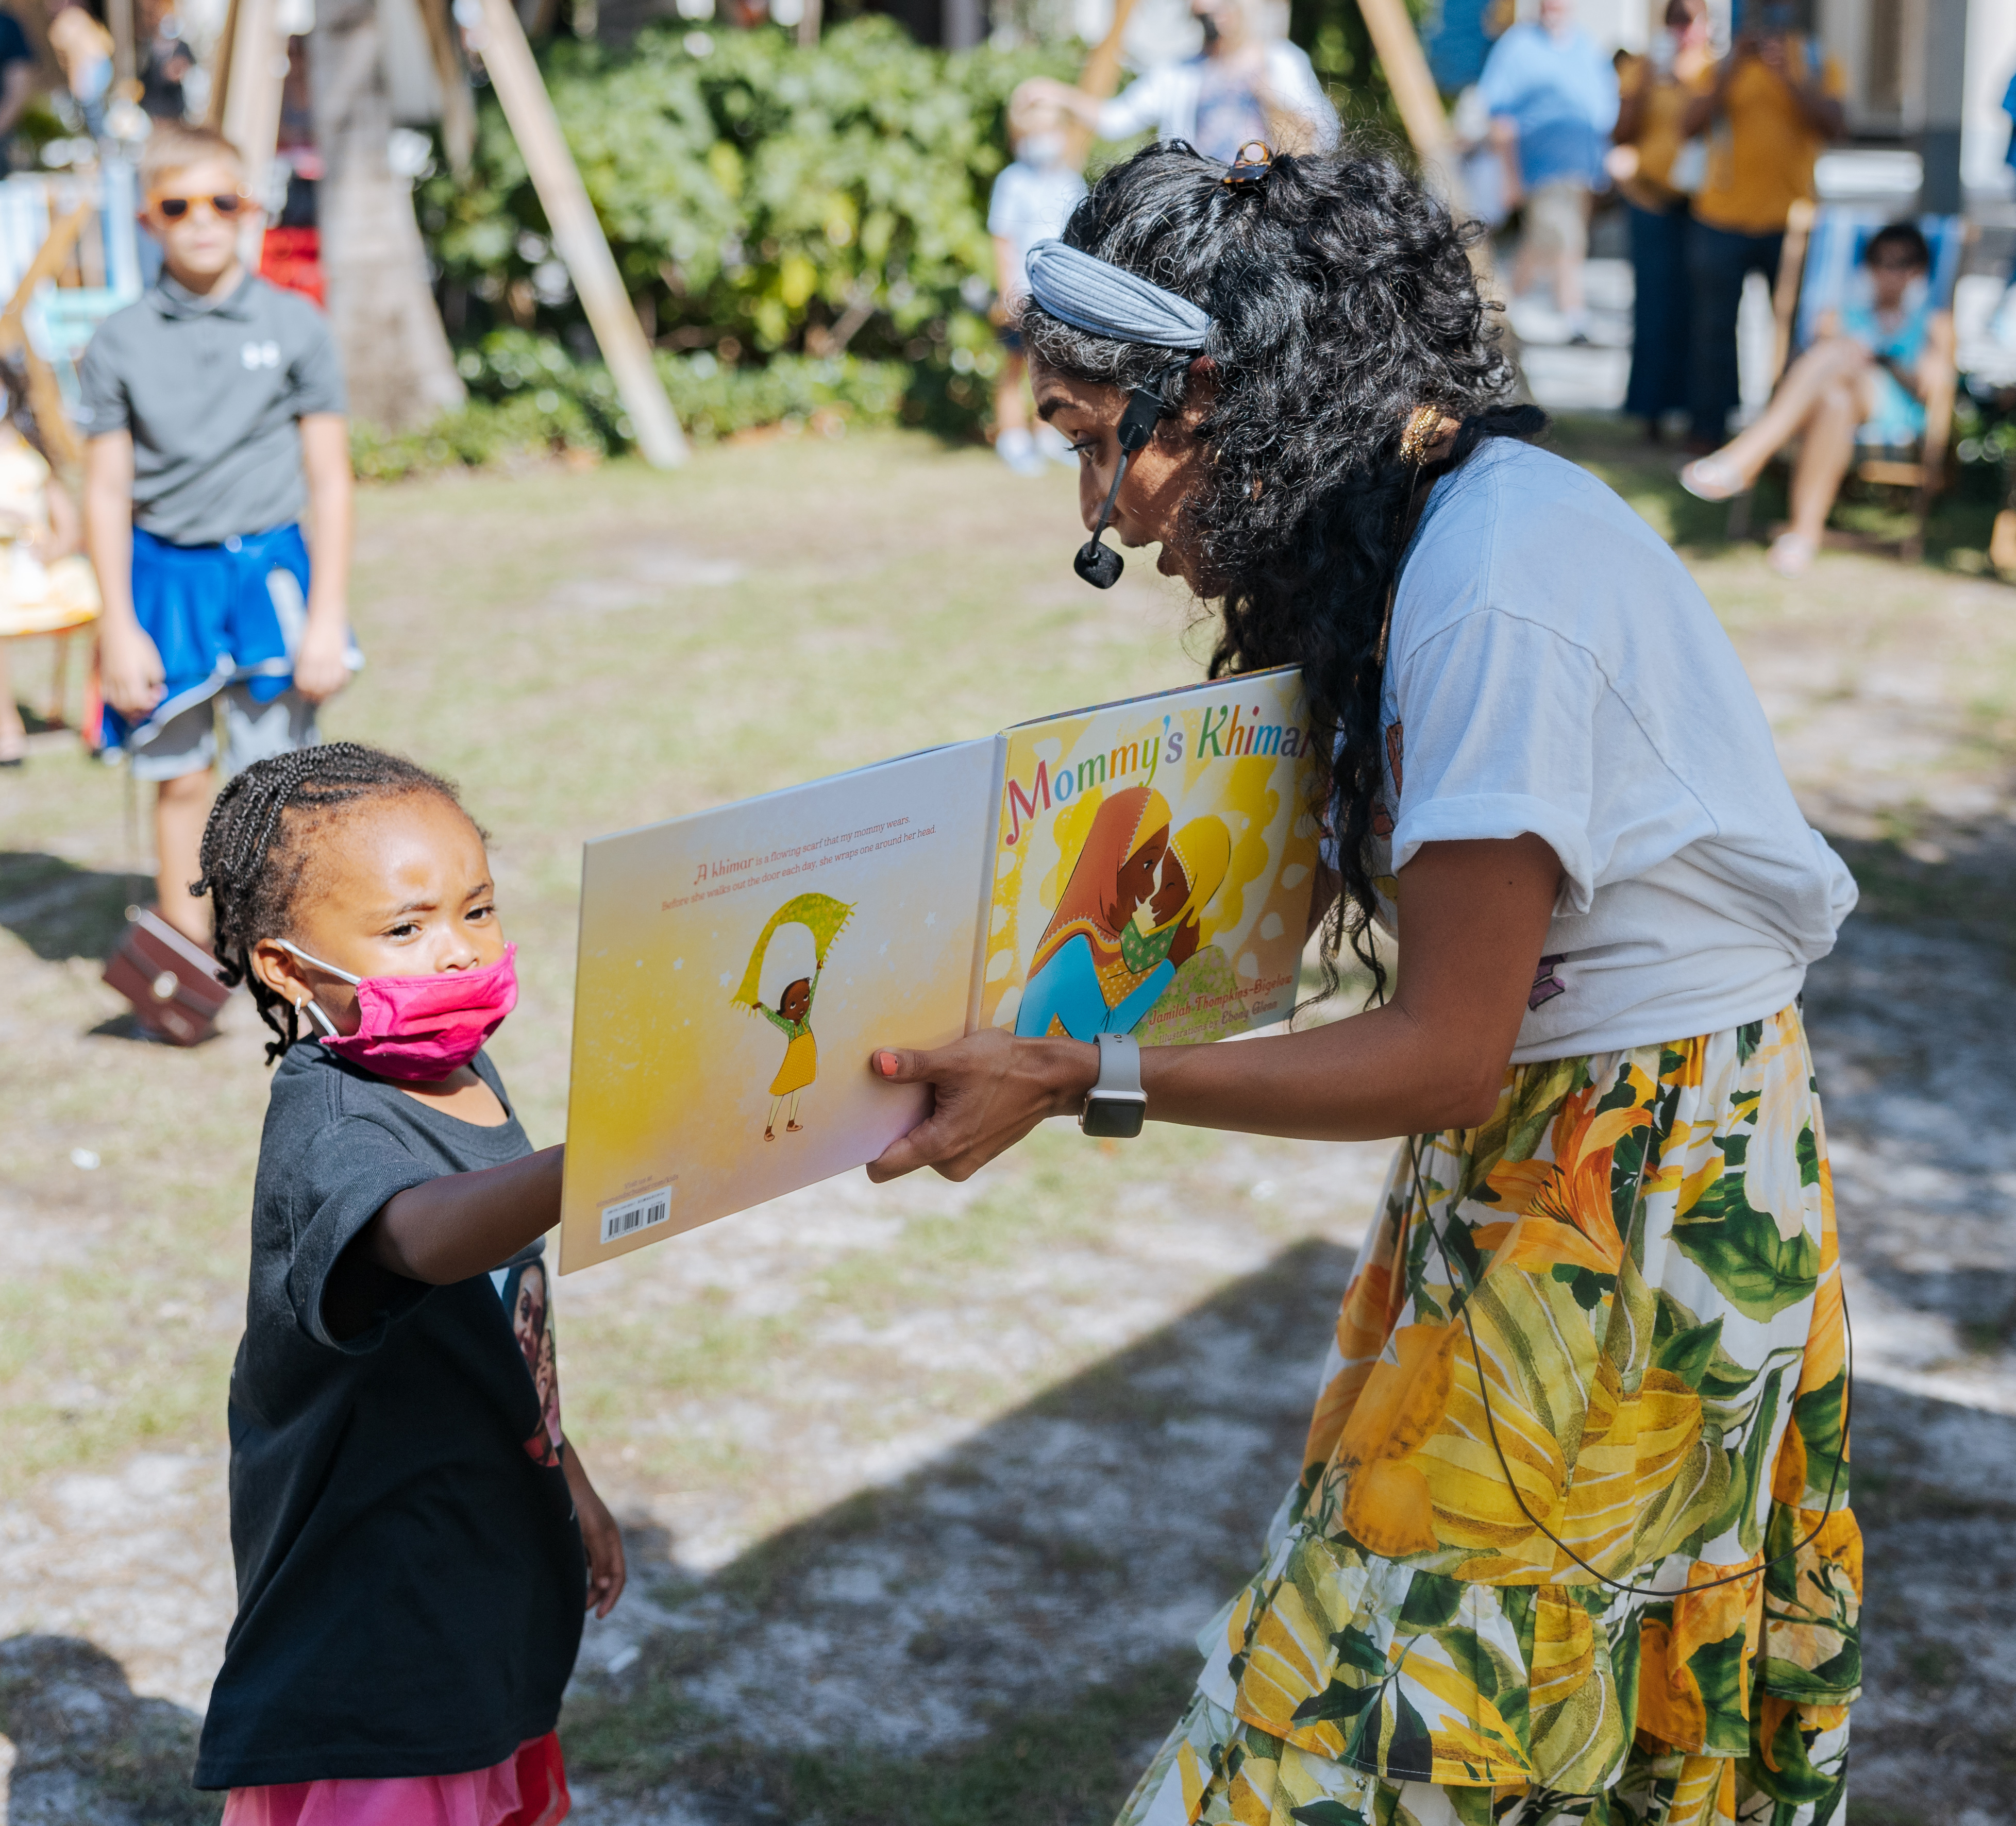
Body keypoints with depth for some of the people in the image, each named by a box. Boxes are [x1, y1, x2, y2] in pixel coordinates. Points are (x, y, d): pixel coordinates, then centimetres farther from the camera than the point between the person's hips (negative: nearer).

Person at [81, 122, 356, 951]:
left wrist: (326, 616, -3)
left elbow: (329, 478, 2)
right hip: (166, 576, 1)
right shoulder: (120, 343, 1)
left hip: (269, 572, -1)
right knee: (179, 780, 8)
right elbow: (107, 491, 3)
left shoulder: (294, 325, 0)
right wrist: (120, 625, -2)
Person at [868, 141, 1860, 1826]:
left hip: (1631, 1201, -9)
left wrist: (1083, 1080, -22)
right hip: (1541, 1138, 9)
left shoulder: (1493, 590, -25)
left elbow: (1447, 1051, -23)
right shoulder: (1425, 525, 4)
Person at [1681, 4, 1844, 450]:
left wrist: (1788, 77, -19)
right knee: (1714, 329, 2)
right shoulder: (1721, 61, 7)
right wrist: (1733, 69, -16)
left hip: (1790, 219, 0)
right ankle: (1706, 431, 9)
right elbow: (1690, 125, -7)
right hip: (1722, 218, 0)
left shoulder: (1818, 62, 7)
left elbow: (1833, 125, -8)